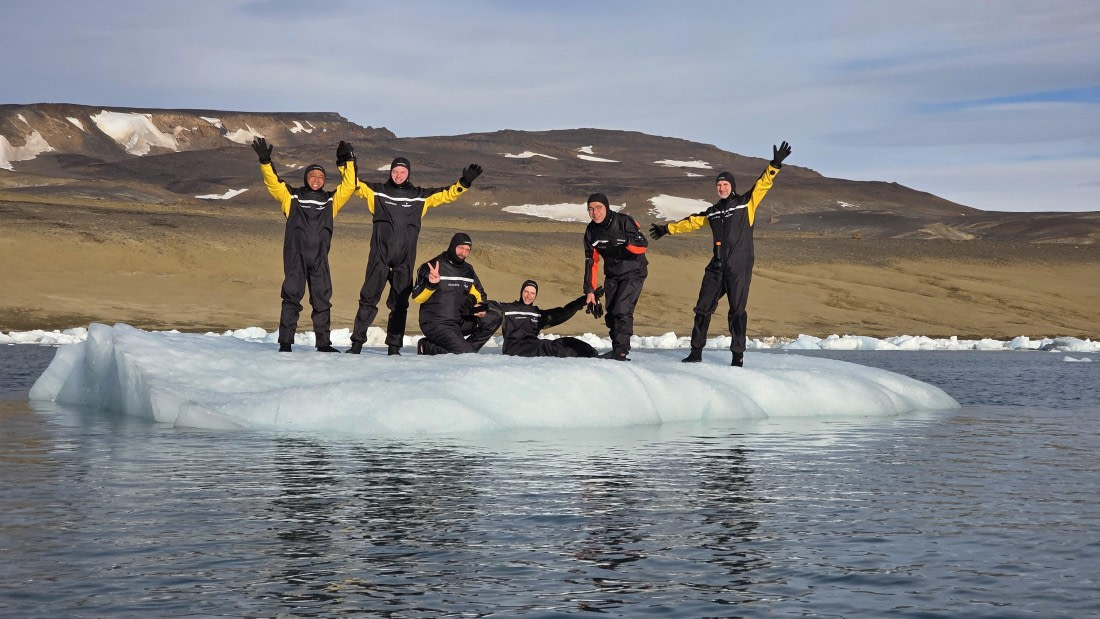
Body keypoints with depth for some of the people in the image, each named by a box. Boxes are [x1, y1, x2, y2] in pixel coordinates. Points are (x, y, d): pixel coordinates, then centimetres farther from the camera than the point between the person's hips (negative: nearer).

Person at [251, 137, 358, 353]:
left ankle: (323, 342, 12)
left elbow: (349, 185, 9)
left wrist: (348, 161, 1)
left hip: (320, 258, 3)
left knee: (322, 298, 5)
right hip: (295, 256, -3)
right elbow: (273, 182, 1)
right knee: (292, 296, -3)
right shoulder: (293, 197, 8)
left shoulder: (330, 200, 14)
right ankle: (285, 341, -1)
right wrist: (265, 161, -11)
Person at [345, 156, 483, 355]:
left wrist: (464, 182, 5)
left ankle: (394, 345, 11)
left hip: (405, 259, 2)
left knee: (400, 303, 6)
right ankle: (357, 342, 0)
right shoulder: (377, 191, 9)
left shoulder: (420, 196, 12)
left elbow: (446, 194, 15)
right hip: (379, 255, -2)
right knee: (368, 299, -3)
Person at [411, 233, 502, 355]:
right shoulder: (433, 266, -10)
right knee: (465, 353, -24)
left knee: (495, 318, -4)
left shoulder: (468, 270, 12)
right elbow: (417, 297, -15)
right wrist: (431, 285, -35)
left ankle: (467, 350, -3)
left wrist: (481, 307, -1)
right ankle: (426, 347, -4)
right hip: (436, 324, -7)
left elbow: (479, 294, 22)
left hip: (460, 321, 7)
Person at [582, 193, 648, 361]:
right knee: (611, 314, 6)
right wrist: (590, 291, -6)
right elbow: (591, 262, -1)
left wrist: (625, 241, -44)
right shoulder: (591, 232, -5)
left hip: (633, 272, -6)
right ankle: (617, 349, 20)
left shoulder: (624, 221, -22)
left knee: (622, 310, -20)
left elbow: (643, 245, -24)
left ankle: (621, 351, -19)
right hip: (612, 275, 6)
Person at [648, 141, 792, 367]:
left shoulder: (746, 203, 3)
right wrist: (667, 229, 32)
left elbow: (762, 184, -9)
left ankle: (738, 355, 0)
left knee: (737, 310, -5)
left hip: (739, 267, -5)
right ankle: (696, 351, 13)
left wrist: (774, 166, -23)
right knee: (703, 308, 5)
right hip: (717, 267, 5)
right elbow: (691, 222, 28)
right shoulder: (713, 212, 17)